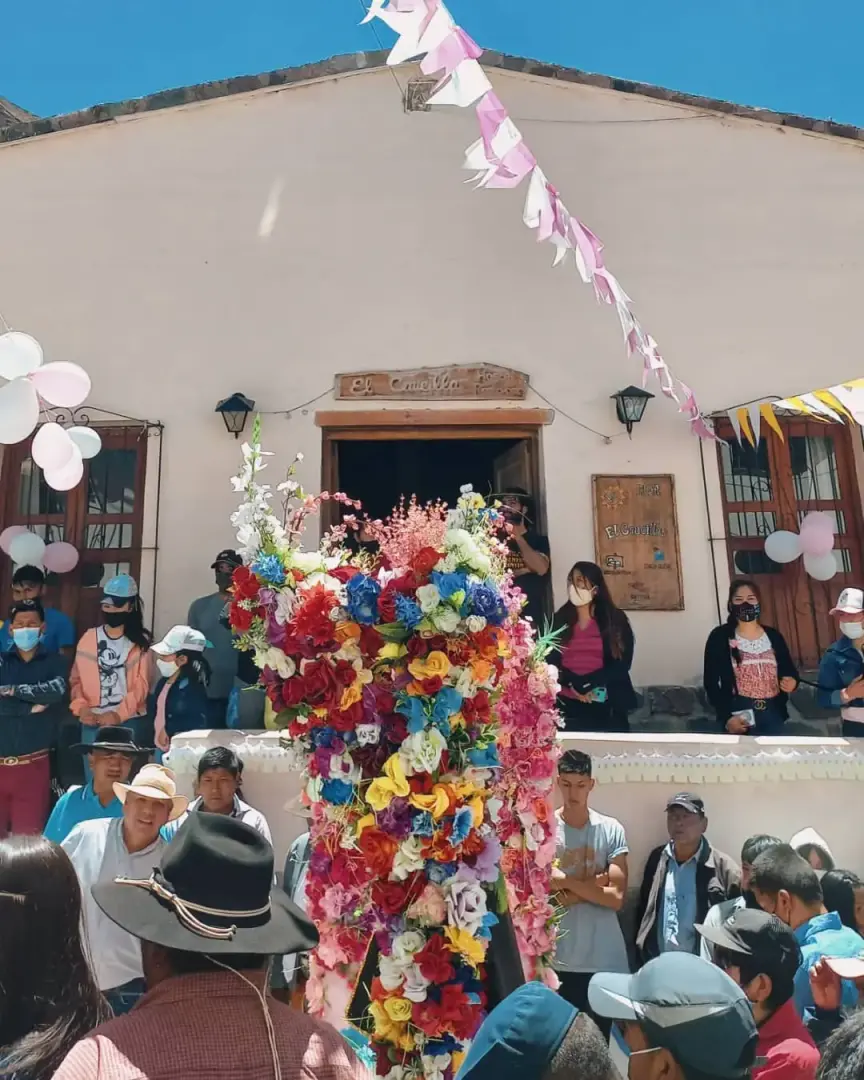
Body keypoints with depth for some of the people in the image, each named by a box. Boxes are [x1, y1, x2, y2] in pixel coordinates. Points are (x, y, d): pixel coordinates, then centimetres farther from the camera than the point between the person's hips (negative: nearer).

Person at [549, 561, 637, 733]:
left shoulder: (616, 620, 4)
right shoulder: (559, 620, 8)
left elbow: (622, 664, -2)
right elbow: (550, 662, 2)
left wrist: (585, 683, -13)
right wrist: (573, 684, -15)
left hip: (606, 705, 0)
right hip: (566, 703, 0)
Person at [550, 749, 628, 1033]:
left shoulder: (612, 830, -2)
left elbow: (616, 897, -7)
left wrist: (566, 881, -10)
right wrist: (594, 884, -11)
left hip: (605, 959, 1)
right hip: (559, 958, -1)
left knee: (607, 1037, 11)